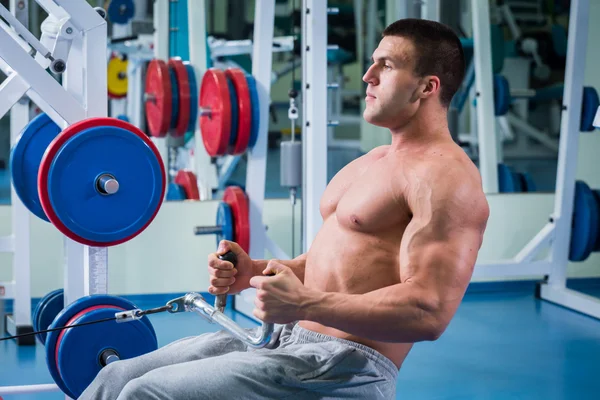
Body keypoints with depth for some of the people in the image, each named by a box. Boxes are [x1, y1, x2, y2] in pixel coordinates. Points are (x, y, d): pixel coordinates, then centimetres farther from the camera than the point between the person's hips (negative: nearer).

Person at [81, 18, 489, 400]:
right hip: (289, 341, 9)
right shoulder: (372, 162, 17)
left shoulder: (446, 176, -14)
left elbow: (429, 311, -24)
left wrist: (306, 304, -29)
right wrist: (254, 272, 5)